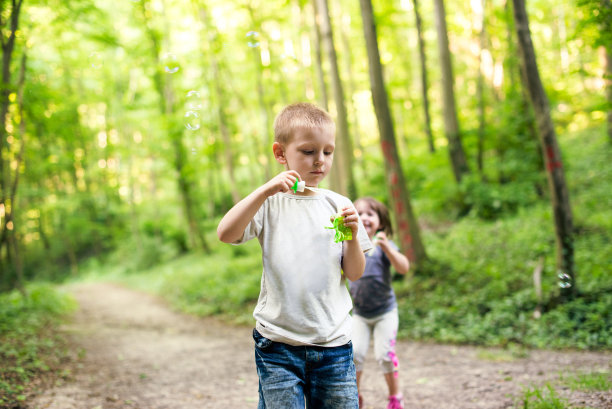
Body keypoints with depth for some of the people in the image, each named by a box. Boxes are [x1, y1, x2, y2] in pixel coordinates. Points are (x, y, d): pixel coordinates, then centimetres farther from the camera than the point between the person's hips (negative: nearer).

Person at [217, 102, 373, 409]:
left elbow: (354, 273, 6)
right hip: (278, 343, -2)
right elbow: (225, 234, -17)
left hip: (333, 341, 2)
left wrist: (352, 235, -11)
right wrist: (266, 190, -24)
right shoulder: (270, 203, 0)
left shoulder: (338, 206, 6)